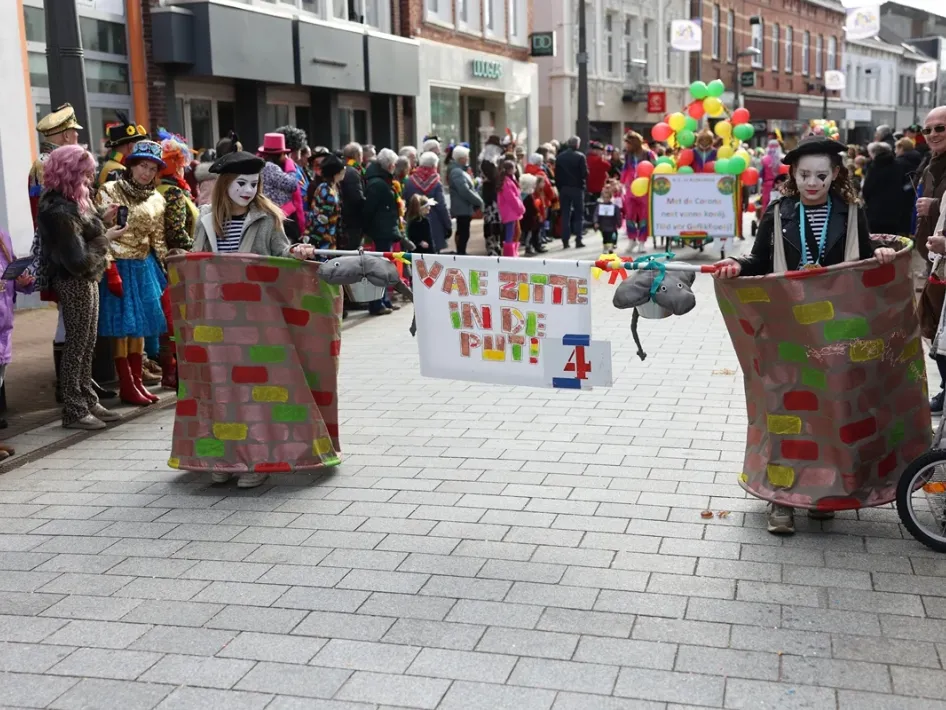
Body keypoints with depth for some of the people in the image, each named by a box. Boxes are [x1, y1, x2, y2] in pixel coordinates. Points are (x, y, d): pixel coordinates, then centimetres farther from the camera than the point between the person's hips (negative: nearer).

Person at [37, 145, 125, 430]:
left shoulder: (70, 201, 7)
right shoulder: (60, 212, -23)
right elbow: (79, 261, -25)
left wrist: (101, 220, 0)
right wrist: (106, 238, -15)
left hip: (86, 281, 10)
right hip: (76, 283, -10)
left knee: (87, 344, 15)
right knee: (78, 346, -1)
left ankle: (88, 401, 25)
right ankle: (74, 411, 8)